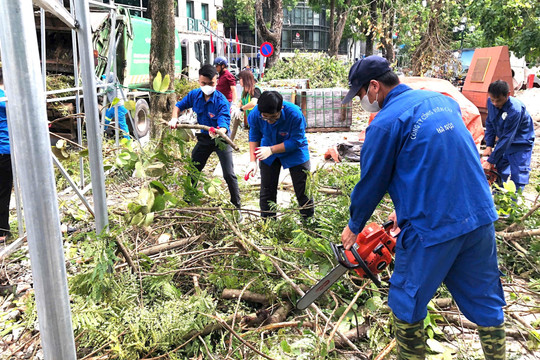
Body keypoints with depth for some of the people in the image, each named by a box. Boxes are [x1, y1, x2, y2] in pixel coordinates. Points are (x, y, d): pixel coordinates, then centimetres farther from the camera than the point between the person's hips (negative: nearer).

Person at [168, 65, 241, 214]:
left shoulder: (222, 101, -25)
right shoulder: (194, 95, -10)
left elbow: (224, 124, -35)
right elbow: (179, 106, 7)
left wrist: (219, 132, -58)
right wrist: (174, 119, -13)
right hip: (203, 138, 5)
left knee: (229, 175, -12)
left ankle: (237, 207, 2)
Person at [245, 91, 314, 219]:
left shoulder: (294, 114, -34)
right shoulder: (255, 114, -24)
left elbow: (296, 141, -27)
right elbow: (254, 137, -9)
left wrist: (271, 150, -33)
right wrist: (252, 161, -17)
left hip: (295, 152, -3)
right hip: (268, 152, 3)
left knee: (303, 189, 1)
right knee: (267, 189, 8)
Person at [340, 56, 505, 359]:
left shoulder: (385, 124, -12)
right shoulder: (443, 101, 10)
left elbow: (371, 184, -2)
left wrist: (354, 227, 14)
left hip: (431, 229, -7)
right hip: (481, 218, 7)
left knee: (407, 306, 14)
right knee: (486, 302, 21)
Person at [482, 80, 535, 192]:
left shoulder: (515, 110, -32)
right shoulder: (491, 102, -12)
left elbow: (506, 139, -30)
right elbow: (490, 124, 4)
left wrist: (491, 161, -26)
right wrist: (489, 146, -4)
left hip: (521, 144, -6)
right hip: (503, 141, 6)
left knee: (518, 178, -8)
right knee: (499, 173, 12)